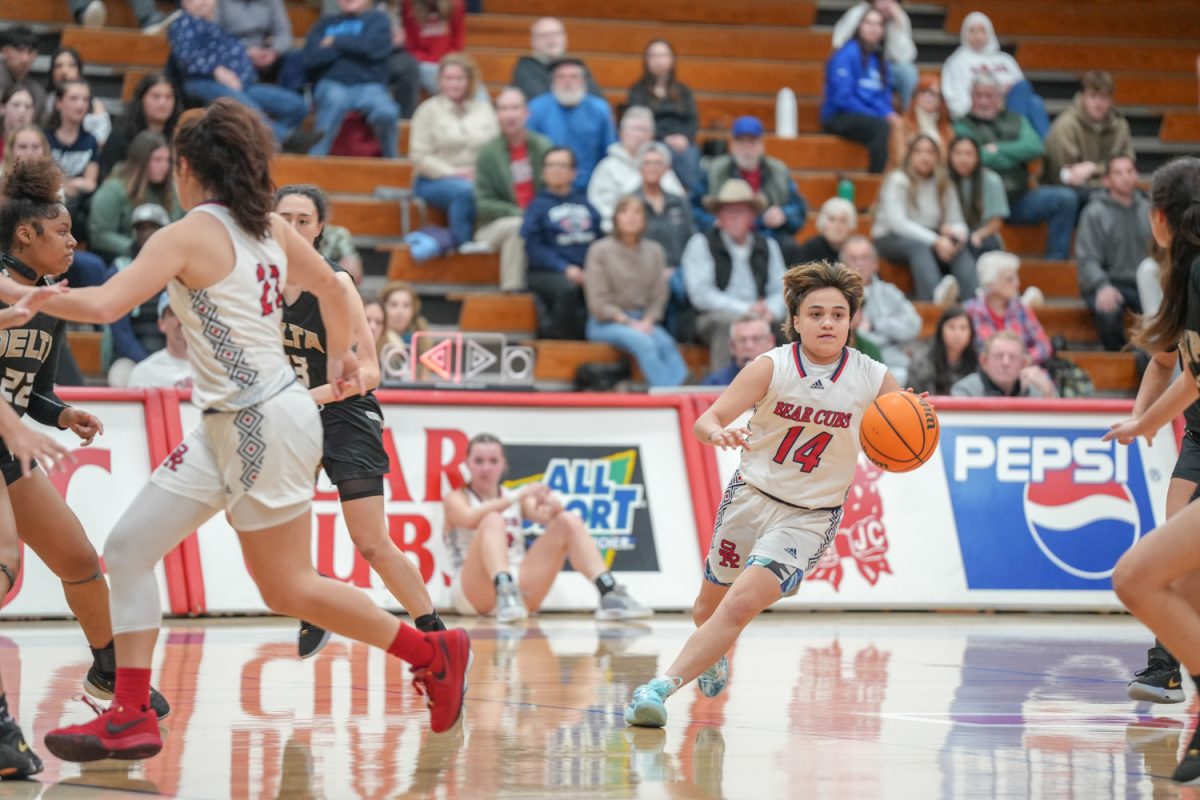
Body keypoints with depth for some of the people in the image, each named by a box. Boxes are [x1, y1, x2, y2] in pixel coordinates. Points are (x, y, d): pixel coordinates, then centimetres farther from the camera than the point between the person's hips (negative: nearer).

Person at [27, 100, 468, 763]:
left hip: (263, 423, -9)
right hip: (225, 427, 9)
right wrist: (338, 357, 40)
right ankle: (131, 719, 1)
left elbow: (103, 305, -23)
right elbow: (333, 290, 21)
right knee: (129, 547, 4)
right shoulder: (268, 228, 8)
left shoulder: (188, 235, -15)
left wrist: (17, 294, -9)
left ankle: (433, 652, 16)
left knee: (288, 590, 3)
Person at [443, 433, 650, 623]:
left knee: (569, 521, -9)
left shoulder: (517, 499, 21)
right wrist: (516, 497, -27)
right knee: (493, 520, -30)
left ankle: (609, 594, -26)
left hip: (520, 589, 4)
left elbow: (545, 516, -1)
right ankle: (505, 594, -55)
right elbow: (470, 519, -17)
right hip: (472, 595, -4)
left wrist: (553, 506, -25)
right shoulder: (456, 499, 8)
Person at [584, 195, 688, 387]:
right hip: (605, 323, -4)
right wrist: (629, 323, -12)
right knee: (643, 342, -34)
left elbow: (658, 297, 9)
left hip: (644, 322, 4)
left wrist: (647, 322, -10)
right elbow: (598, 302, -4)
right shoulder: (600, 251, 0)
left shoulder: (654, 252, 11)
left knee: (665, 342, -30)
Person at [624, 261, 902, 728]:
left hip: (809, 518, -2)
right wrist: (716, 431, -43)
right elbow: (707, 419, -18)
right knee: (708, 609, 18)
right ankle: (713, 656, 53)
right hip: (751, 496, 2)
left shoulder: (873, 380, -11)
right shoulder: (772, 367, -13)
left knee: (740, 606, -23)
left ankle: (662, 687, -20)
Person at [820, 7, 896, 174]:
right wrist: (879, 116, -16)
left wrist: (889, 114, -8)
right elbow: (843, 98, -13)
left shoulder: (879, 59, 15)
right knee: (882, 127, -34)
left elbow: (884, 97, 17)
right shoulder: (847, 54, -7)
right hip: (839, 118, -6)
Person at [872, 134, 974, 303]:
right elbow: (897, 222, -19)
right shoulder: (898, 181, -7)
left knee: (960, 249, -25)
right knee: (919, 246, -38)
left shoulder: (944, 184, 9)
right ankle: (936, 294, -67)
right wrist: (935, 241, -28)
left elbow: (957, 222, 5)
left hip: (929, 239, 5)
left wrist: (957, 232, -23)